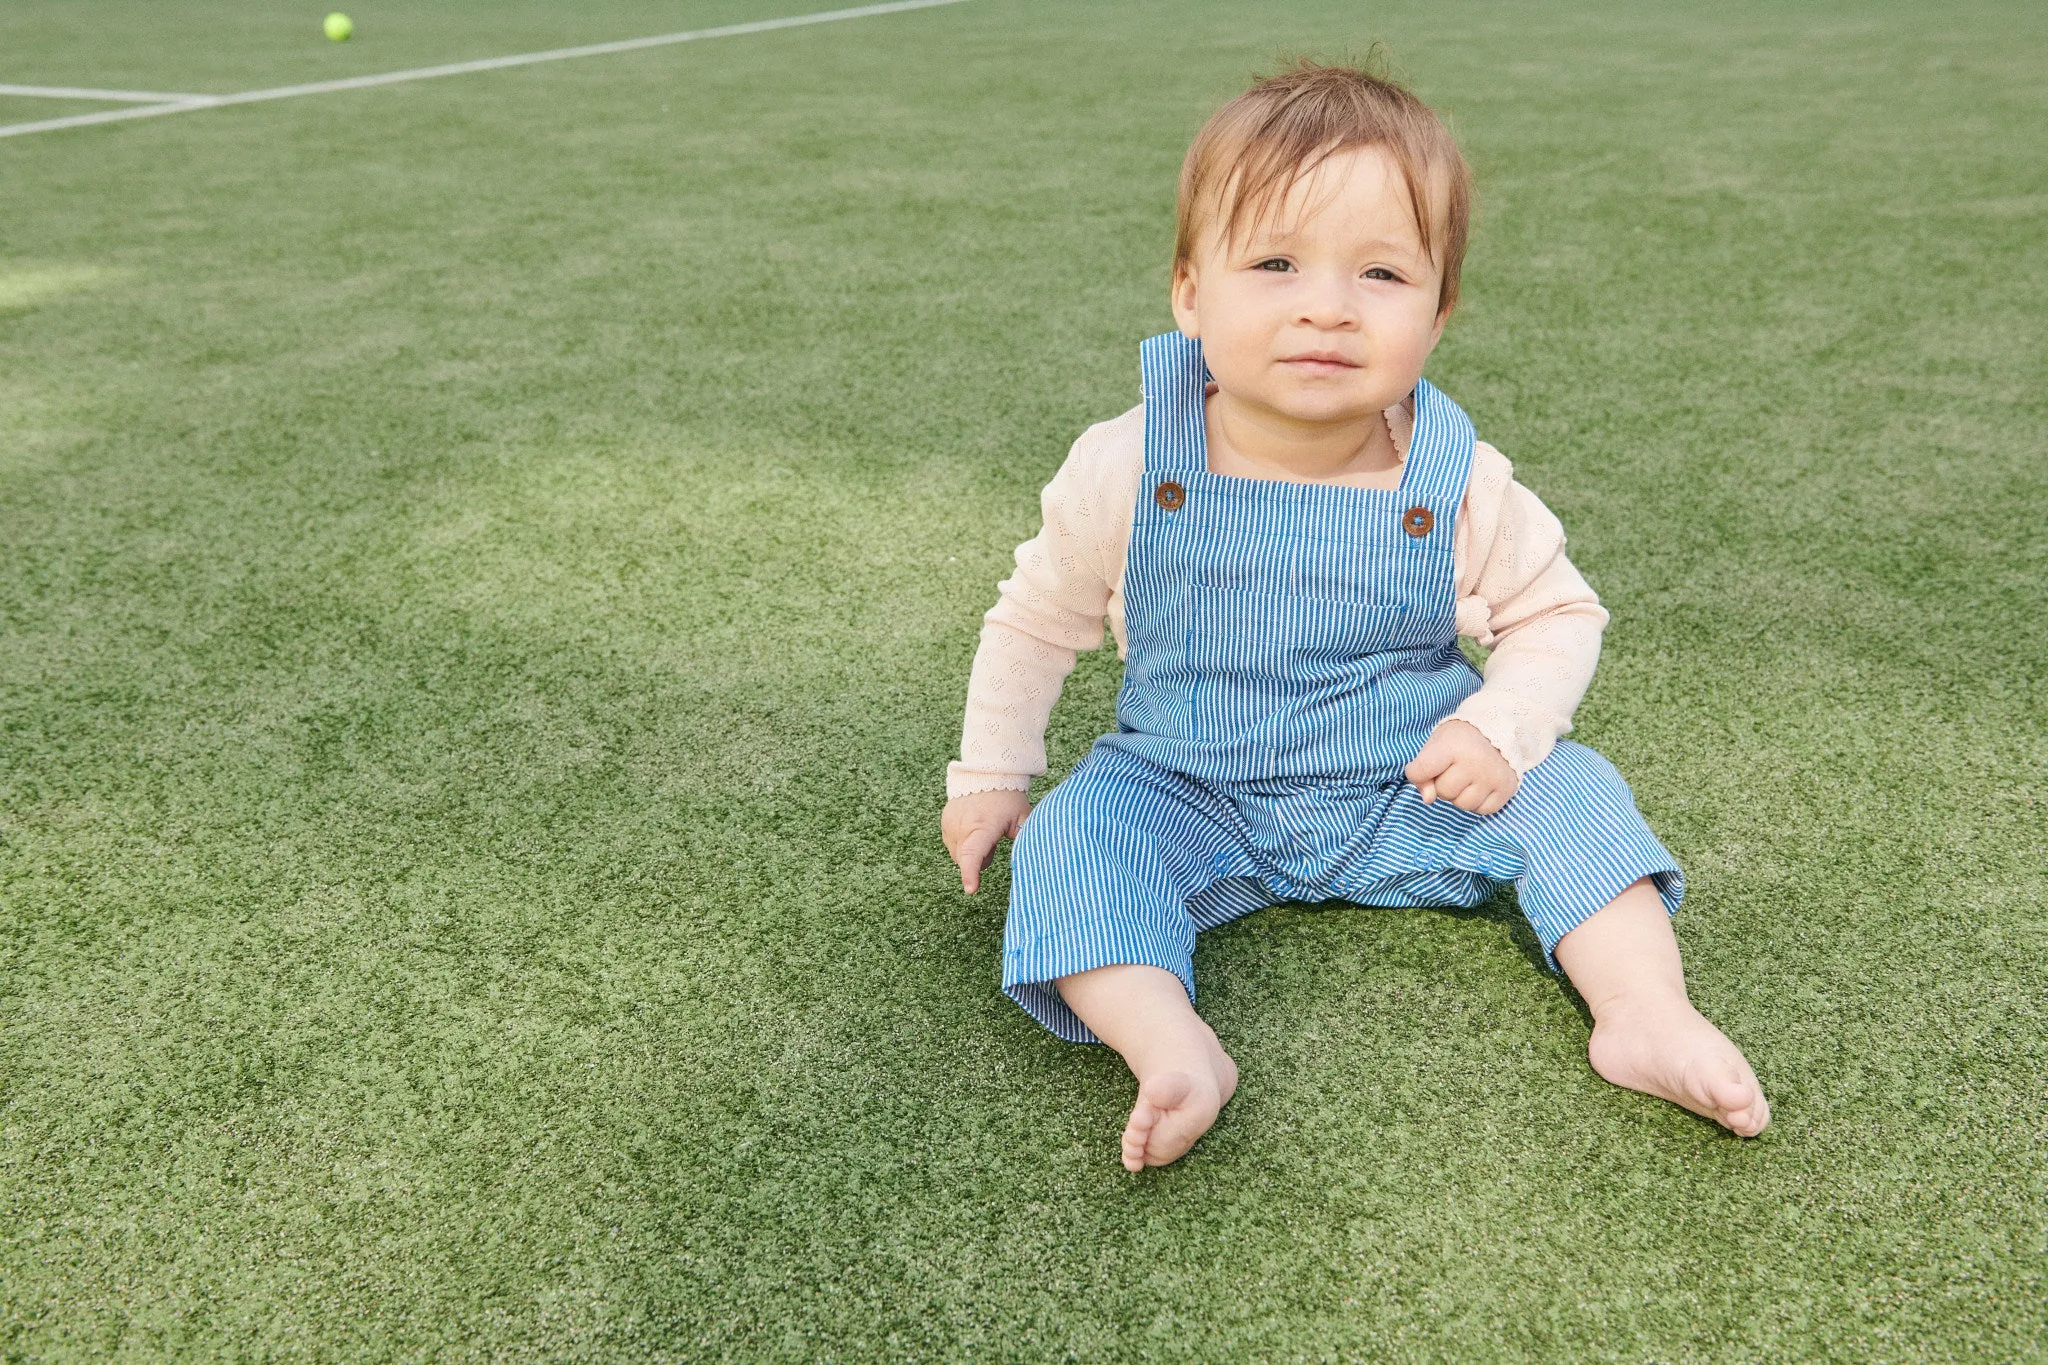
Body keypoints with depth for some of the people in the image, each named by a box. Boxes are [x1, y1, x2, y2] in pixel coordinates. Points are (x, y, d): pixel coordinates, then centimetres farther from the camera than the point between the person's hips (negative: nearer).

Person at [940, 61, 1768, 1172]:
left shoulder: (1461, 486, -15)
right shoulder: (1128, 472, -16)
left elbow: (1558, 614, 1)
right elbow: (1037, 620, 0)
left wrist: (1503, 726, -18)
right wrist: (991, 774, 4)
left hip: (1415, 794, 1)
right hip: (1193, 798, -1)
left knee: (1565, 790, -15)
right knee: (1075, 831, -25)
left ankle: (1648, 1015, -16)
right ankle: (1171, 1050, -36)